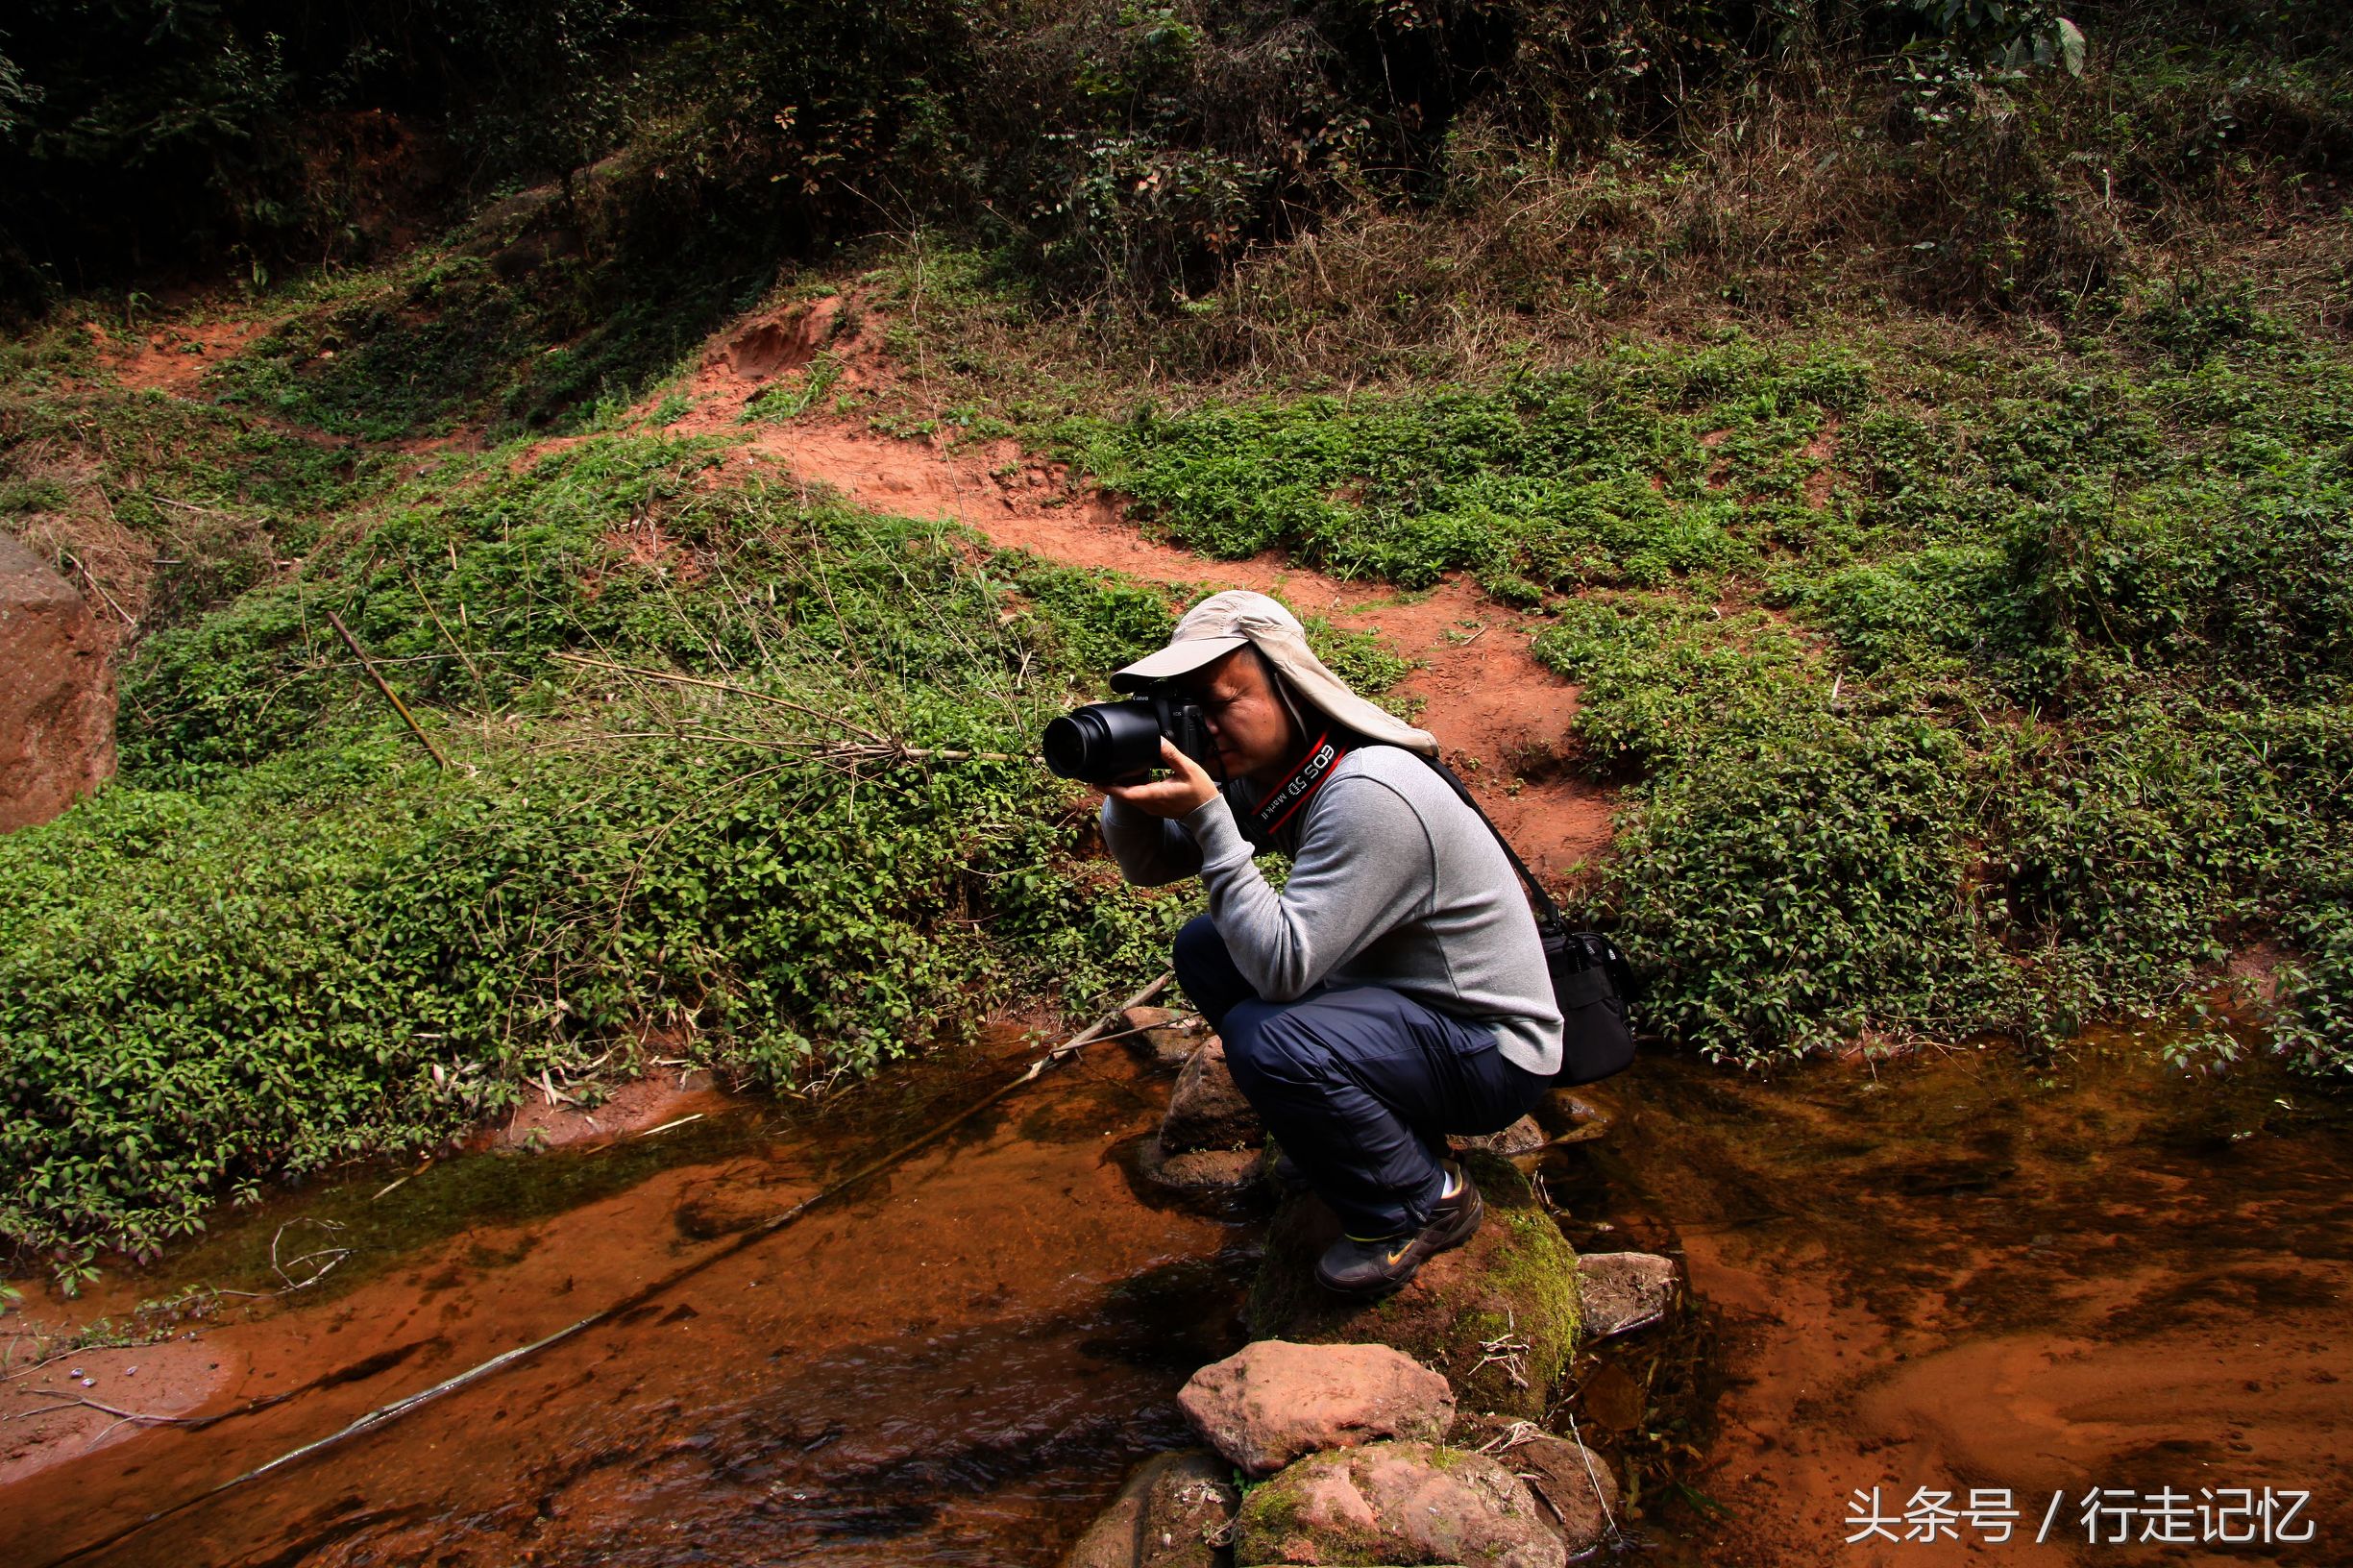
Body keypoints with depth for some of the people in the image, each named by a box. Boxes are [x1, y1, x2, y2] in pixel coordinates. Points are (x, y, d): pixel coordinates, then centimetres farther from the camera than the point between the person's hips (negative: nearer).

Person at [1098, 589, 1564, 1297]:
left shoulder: (1367, 796, -30)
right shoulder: (1269, 773, -1)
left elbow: (1282, 965, -33)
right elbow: (1148, 865, 5)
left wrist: (1207, 815, -32)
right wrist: (1128, 785, -16)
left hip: (1493, 1052, -9)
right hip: (1401, 994, 9)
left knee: (1264, 1040, -29)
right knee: (1204, 948, 5)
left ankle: (1425, 1202, -3)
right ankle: (1381, 1123, 16)